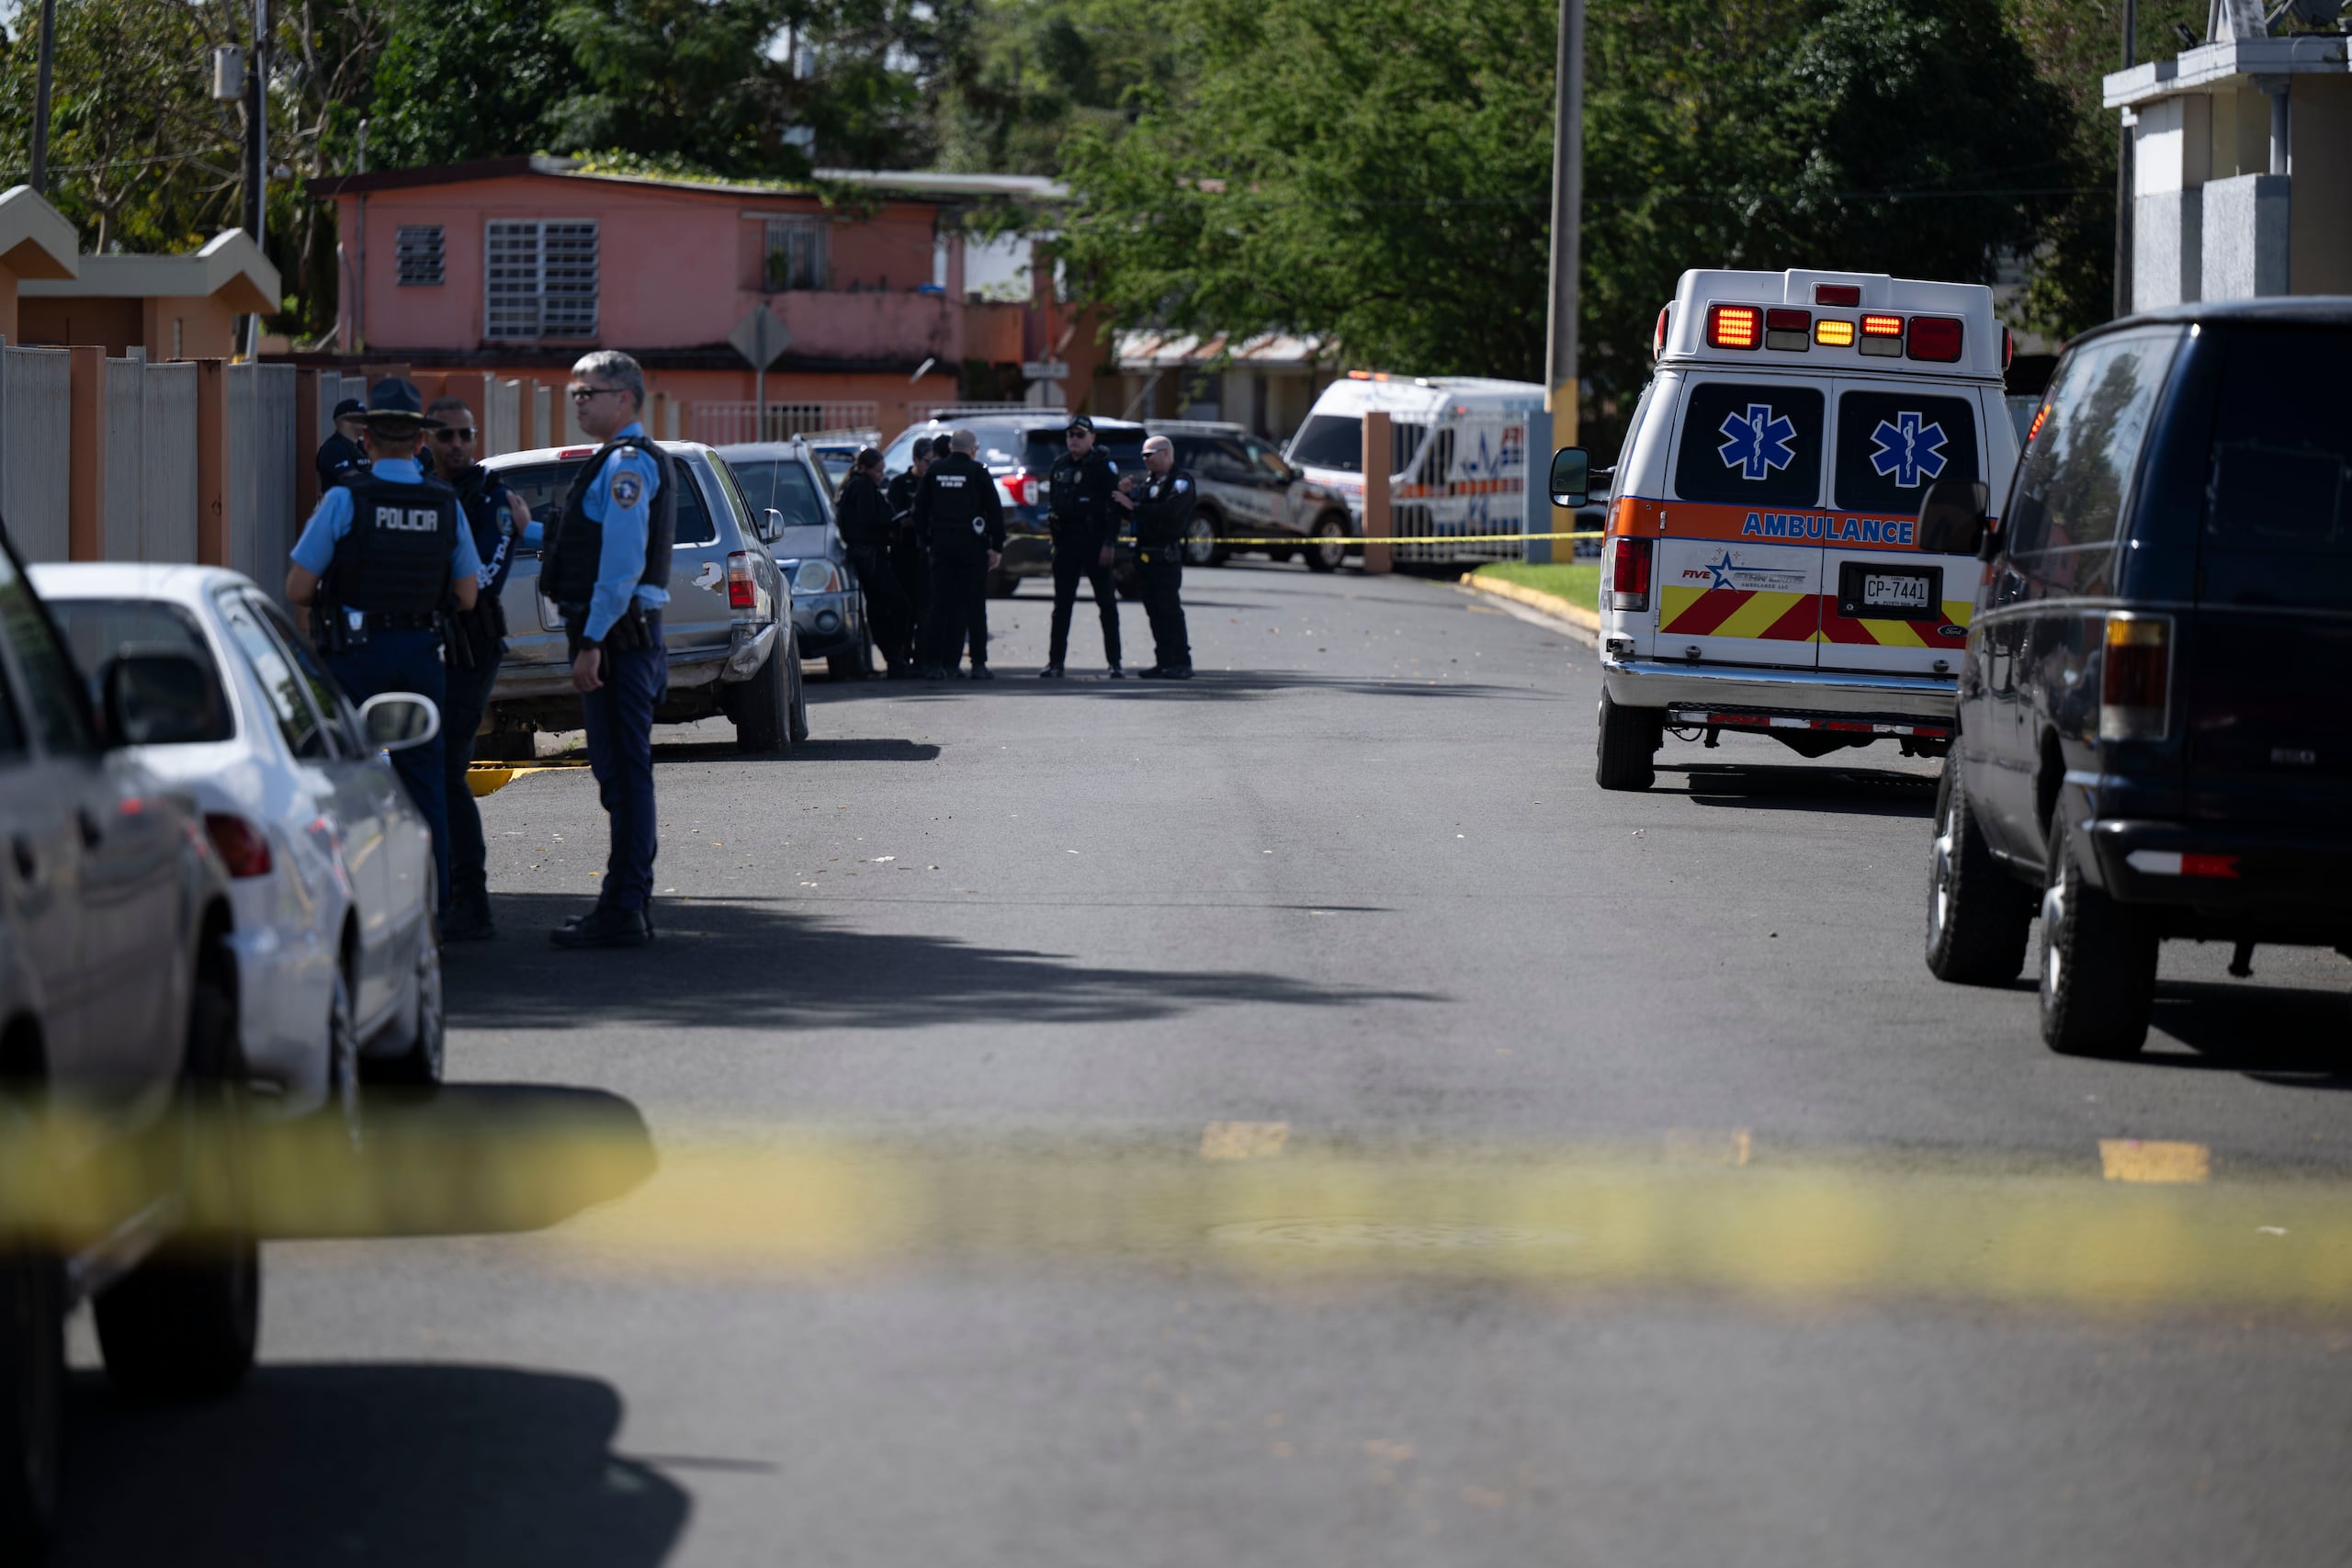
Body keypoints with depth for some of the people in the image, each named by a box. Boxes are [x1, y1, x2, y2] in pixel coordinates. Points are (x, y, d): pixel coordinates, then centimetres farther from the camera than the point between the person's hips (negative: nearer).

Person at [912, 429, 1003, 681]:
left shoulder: (934, 471, 6)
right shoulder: (978, 473, -4)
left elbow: (920, 509, 9)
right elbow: (995, 511, -6)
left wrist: (928, 540, 17)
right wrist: (997, 547, -1)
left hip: (941, 546, 3)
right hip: (972, 546, -3)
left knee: (940, 604, 5)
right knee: (974, 605, 0)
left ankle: (934, 663, 2)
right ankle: (979, 664, -3)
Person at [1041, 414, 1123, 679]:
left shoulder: (1103, 465, -6)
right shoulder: (1060, 467, 12)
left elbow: (1113, 507, -11)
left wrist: (1110, 543, -18)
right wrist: (1055, 541, 13)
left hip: (1095, 544, -6)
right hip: (1066, 544, 6)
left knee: (1106, 603, 0)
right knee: (1062, 605, 5)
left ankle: (1114, 663, 4)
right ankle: (1055, 662, 7)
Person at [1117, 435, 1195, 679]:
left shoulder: (1181, 481, -6)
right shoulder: (1149, 480, 21)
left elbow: (1168, 511, -20)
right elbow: (1140, 510, 20)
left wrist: (1133, 506, -16)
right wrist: (1126, 496, 2)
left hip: (1166, 556, -8)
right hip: (1146, 555, 8)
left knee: (1169, 608, -10)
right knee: (1154, 610, 6)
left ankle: (1182, 663, -9)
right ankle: (1164, 662, 9)